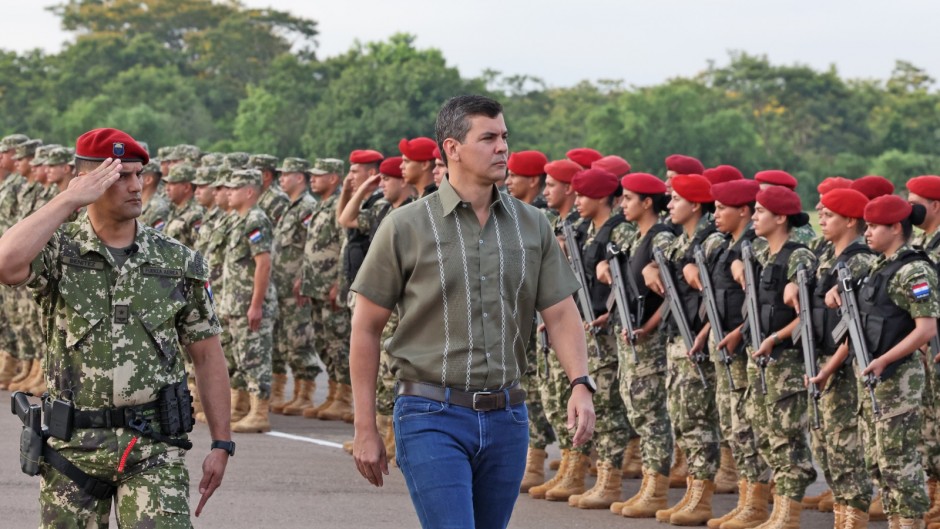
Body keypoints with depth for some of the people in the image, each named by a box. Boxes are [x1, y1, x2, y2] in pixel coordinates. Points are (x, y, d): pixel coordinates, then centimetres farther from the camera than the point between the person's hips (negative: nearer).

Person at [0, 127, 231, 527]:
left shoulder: (178, 262, 4)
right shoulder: (59, 252, -2)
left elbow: (207, 355, 8)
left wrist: (221, 443, 3)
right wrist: (69, 200, -19)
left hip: (153, 448, 0)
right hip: (72, 446, 0)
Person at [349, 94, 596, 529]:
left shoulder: (532, 225, 7)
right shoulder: (406, 227, -3)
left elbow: (561, 313, 8)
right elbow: (366, 328, 1)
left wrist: (580, 383, -12)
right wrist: (365, 430, -2)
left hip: (506, 417, 4)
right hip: (433, 416, -4)